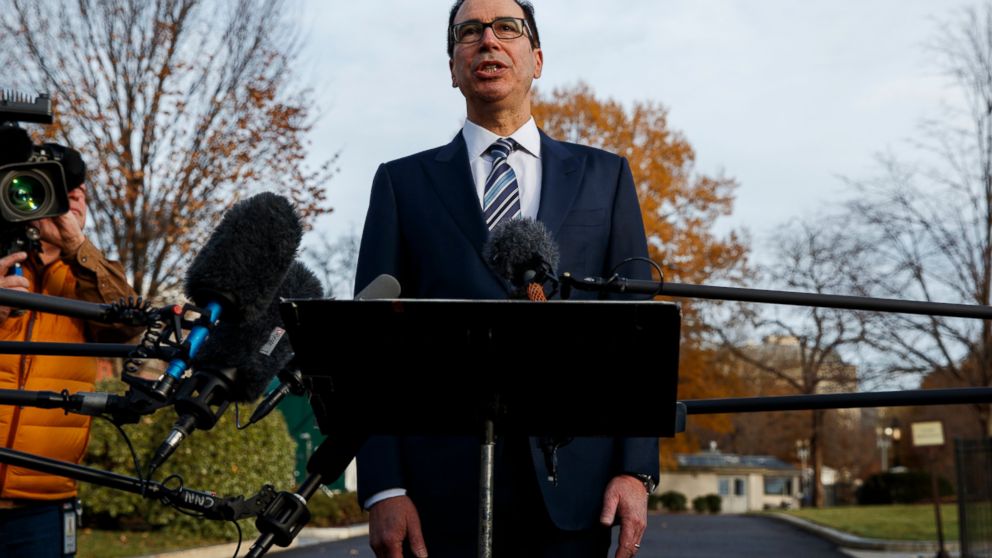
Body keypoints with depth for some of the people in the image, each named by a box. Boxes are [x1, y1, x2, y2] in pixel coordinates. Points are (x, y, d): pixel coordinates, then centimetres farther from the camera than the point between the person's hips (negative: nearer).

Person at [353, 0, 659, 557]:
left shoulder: (604, 175, 14)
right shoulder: (403, 182, 11)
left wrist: (636, 470, -3)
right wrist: (383, 489, -6)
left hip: (572, 487, 1)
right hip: (444, 487, 0)